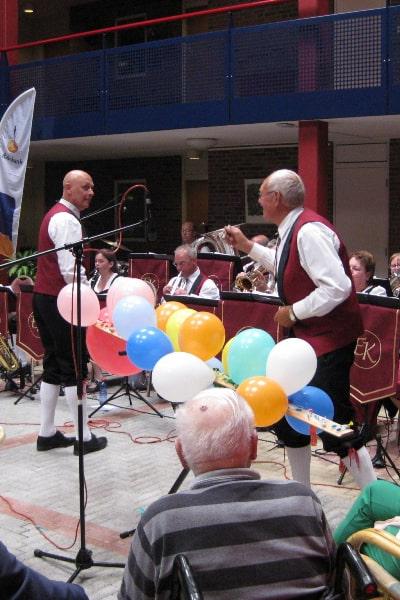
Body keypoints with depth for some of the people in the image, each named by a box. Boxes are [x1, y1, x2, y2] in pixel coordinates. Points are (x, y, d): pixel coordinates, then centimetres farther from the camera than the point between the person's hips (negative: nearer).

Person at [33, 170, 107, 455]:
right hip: (61, 302, -10)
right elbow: (70, 268, -22)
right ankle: (85, 437, 2)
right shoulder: (67, 220, -15)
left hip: (44, 298, 10)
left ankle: (47, 433, 17)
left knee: (53, 366, 13)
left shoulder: (54, 215, 18)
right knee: (74, 368, -4)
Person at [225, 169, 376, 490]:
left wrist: (293, 312, -20)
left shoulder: (309, 231, -22)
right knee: (289, 414, 17)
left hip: (329, 339, -11)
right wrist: (248, 246, 28)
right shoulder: (292, 231, 9)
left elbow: (338, 287, -30)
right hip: (305, 335, 11)